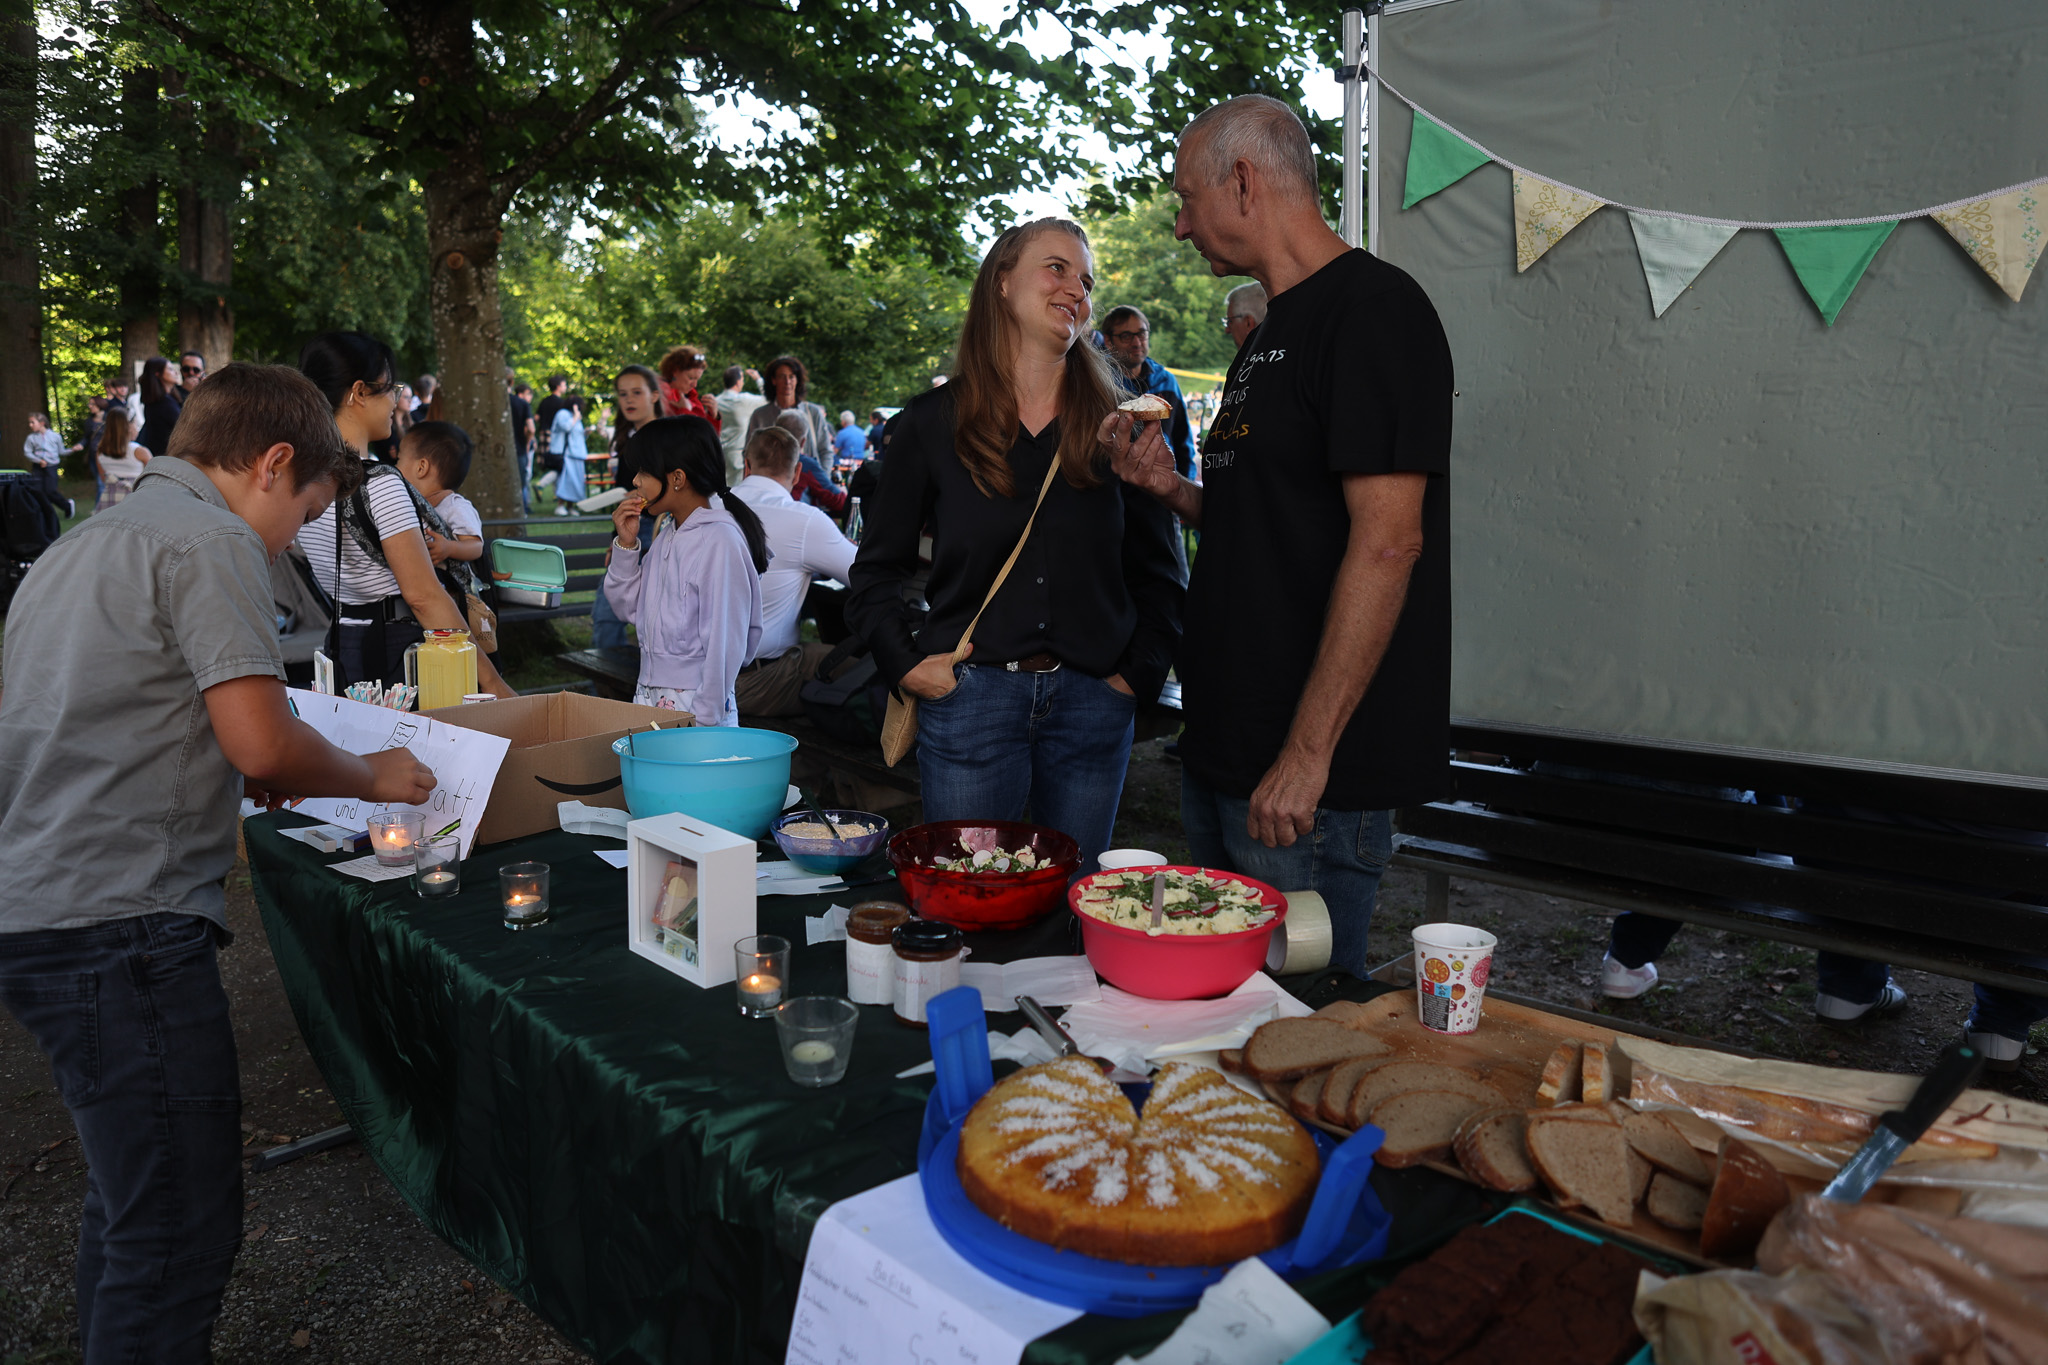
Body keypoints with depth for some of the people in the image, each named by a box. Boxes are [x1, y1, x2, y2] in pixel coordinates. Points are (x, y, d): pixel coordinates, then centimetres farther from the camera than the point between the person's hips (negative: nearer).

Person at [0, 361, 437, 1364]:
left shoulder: (86, 543, 21)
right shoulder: (212, 541, -10)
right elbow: (262, 742, -18)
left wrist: (224, 775, 25)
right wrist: (371, 778, -1)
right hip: (119, 926, -10)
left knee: (131, 1194, 22)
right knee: (181, 1231, -3)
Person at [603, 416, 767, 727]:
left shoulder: (721, 541, -16)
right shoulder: (666, 533, 11)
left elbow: (724, 642, -18)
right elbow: (628, 607, 16)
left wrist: (705, 719, -17)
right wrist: (626, 544, 3)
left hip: (693, 704, -8)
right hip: (648, 696, 8)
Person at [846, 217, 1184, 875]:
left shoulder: (1118, 426, 6)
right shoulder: (931, 423, 1)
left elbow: (1158, 571, 11)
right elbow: (876, 569, 7)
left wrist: (1140, 672, 2)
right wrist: (907, 663, -4)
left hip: (1092, 704, 2)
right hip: (969, 700, -2)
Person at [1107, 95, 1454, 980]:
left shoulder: (1372, 309, -12)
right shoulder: (1277, 331, 18)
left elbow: (1385, 542, -21)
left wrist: (1307, 754, -23)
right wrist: (1173, 488, 5)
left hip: (1314, 778, -9)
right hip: (1224, 752, 10)